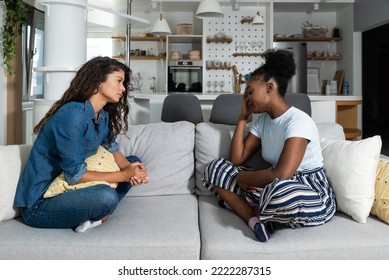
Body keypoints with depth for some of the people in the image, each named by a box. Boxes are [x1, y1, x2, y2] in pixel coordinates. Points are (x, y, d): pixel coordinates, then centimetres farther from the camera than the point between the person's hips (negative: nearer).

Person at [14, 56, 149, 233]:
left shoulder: (103, 115, 1)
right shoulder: (73, 114, -25)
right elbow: (75, 175, -26)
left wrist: (132, 170, -16)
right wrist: (125, 175, -21)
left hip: (67, 188, 9)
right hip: (39, 203, -9)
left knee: (133, 161, 7)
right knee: (106, 196, -35)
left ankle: (94, 214, -3)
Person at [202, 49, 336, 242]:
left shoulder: (299, 121, -19)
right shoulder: (263, 119, 7)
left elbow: (281, 175, -30)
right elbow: (236, 159, 4)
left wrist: (241, 177, -15)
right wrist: (243, 116, 3)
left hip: (313, 197, -8)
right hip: (276, 188, 8)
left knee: (281, 190, -44)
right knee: (216, 168, -2)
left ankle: (239, 205, -11)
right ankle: (256, 221, -20)